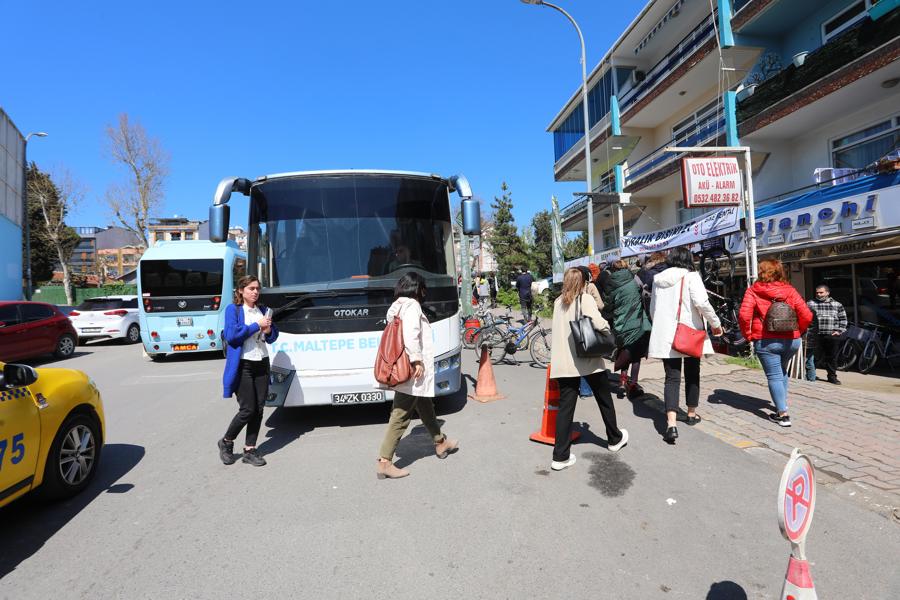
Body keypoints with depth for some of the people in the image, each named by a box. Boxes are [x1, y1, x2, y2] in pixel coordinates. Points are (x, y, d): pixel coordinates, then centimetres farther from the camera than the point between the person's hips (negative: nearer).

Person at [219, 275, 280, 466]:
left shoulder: (263, 310, 12)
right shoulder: (233, 309, -3)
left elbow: (273, 337, 15)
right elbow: (231, 335, -15)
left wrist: (268, 330, -7)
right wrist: (257, 325, -15)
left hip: (262, 364, 5)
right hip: (242, 366, -5)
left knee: (258, 409, 5)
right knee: (248, 410, -5)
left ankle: (250, 450, 17)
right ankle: (226, 442, 20)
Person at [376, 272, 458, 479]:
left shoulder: (396, 306, 15)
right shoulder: (412, 306, -11)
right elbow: (411, 334, -25)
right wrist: (417, 360, -21)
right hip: (412, 371, -10)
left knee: (425, 407, 23)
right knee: (401, 415, -6)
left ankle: (441, 444, 40)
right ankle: (385, 462, -2)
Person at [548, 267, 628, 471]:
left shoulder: (558, 302, 9)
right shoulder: (585, 299, -6)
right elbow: (598, 323, -20)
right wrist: (607, 326, -1)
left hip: (563, 362, 4)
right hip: (587, 359, -4)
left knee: (565, 406, 4)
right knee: (604, 399, 18)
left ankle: (561, 456, 2)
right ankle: (615, 439, 37)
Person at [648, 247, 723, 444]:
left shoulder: (658, 279, 8)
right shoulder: (690, 276, -7)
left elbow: (652, 309, 15)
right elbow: (701, 302, -19)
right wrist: (715, 323, -6)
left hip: (665, 337, 3)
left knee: (672, 378, 0)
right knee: (692, 374, 17)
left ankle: (671, 424, -14)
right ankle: (691, 414, 33)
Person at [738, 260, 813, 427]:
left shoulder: (754, 290, -5)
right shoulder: (789, 290, 3)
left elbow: (744, 315, -17)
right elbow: (807, 315, -2)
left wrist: (748, 335, -3)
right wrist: (797, 332, 14)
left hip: (766, 341, -4)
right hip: (792, 340, 4)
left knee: (774, 376, 3)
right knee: (782, 371, 25)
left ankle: (782, 415, 2)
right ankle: (783, 406, 32)